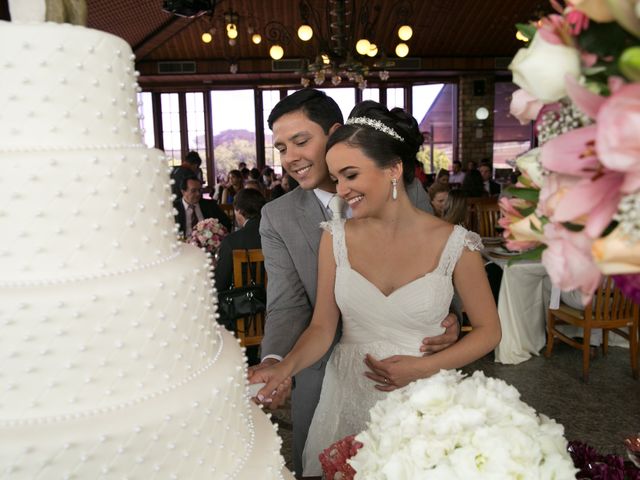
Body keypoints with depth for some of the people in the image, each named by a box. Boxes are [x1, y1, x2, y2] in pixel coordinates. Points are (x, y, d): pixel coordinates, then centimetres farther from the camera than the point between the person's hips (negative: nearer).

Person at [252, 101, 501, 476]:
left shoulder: (454, 243, -12)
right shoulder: (336, 237, -6)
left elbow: (489, 330, -3)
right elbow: (322, 327, -3)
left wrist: (423, 367, -14)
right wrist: (285, 368, -21)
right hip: (348, 397, 2)